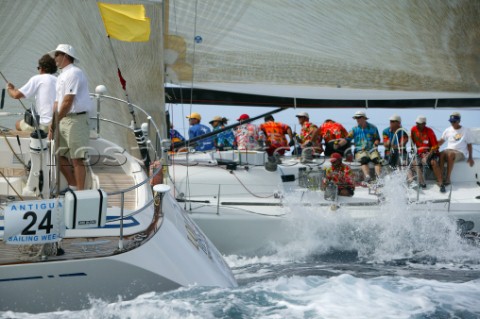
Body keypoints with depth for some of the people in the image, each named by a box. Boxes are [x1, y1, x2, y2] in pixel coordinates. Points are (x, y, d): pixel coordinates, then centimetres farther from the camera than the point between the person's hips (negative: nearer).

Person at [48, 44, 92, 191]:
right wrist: (52, 125, 10)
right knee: (60, 155, 11)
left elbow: (68, 101, -16)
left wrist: (56, 120, -9)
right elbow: (57, 102, 19)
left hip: (76, 119, -10)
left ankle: (80, 191, -3)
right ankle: (73, 186, 22)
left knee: (76, 158, -7)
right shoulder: (61, 76, 20)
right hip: (64, 120, 10)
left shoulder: (74, 73, -11)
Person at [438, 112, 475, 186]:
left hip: (461, 152, -3)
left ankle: (447, 179, -38)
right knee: (441, 154, -34)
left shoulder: (466, 131, 4)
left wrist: (470, 157, -1)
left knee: (451, 154, -39)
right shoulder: (448, 130, 12)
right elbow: (441, 141, 10)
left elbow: (469, 144, 6)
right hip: (449, 150, 3)